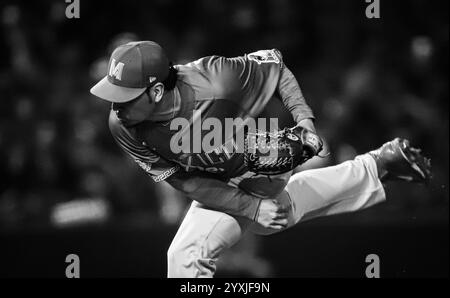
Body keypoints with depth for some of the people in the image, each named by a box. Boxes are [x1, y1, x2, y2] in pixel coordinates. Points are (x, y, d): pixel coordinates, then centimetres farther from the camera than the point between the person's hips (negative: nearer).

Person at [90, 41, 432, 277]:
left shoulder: (214, 81, -40)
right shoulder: (123, 127, -27)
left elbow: (273, 63, -18)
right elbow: (184, 181, -16)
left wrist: (304, 117, -29)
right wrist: (249, 208, -24)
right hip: (220, 185, 5)